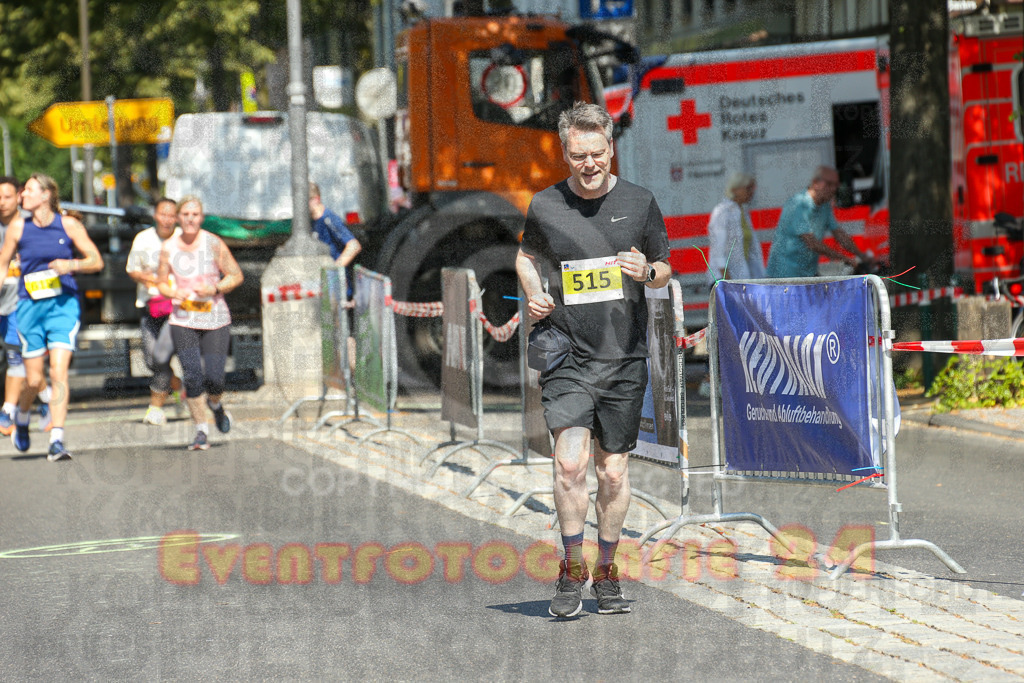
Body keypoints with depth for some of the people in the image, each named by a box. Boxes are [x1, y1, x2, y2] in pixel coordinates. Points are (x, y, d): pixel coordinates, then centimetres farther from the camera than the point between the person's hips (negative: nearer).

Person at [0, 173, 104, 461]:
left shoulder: (69, 225, -1)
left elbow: (96, 261, 2)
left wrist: (72, 265, -16)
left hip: (63, 304, -1)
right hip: (30, 306, 1)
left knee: (59, 372, -14)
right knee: (35, 380, 4)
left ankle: (56, 442, -14)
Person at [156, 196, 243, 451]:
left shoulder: (213, 243, -4)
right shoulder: (169, 248, 3)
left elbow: (236, 276, 1)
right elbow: (161, 283, 13)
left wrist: (215, 289, -16)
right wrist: (174, 293, -9)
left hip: (215, 320, -1)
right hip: (183, 322, 1)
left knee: (214, 378, -6)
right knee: (192, 376, -10)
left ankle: (216, 406, 30)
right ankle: (201, 432, 0)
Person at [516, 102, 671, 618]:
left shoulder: (639, 203, 3)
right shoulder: (545, 206, 1)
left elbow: (665, 270, 13)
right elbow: (527, 255, 21)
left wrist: (647, 272, -10)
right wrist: (534, 296, 3)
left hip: (625, 358, 1)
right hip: (567, 355, -1)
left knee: (614, 470, 6)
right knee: (570, 461, -16)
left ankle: (606, 571, 22)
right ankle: (572, 569, 0)